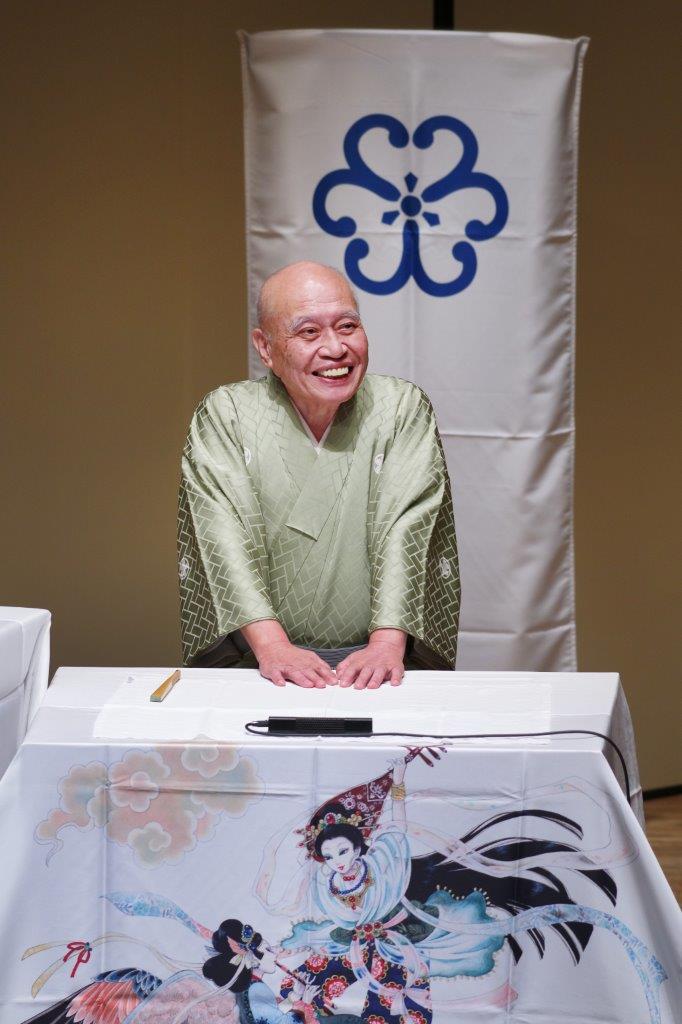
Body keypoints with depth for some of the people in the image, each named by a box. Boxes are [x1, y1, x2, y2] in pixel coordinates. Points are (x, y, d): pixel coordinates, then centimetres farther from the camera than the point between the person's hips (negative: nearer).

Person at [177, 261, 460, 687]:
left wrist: (387, 642, -20)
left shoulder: (403, 408, 5)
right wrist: (272, 644, -22)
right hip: (255, 663, 0)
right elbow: (227, 537, -8)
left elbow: (404, 531, -6)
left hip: (375, 657, 0)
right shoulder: (224, 415, 3)